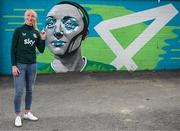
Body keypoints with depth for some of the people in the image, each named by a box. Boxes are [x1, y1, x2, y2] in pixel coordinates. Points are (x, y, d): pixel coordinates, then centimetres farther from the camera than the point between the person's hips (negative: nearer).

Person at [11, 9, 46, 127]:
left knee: (29, 90, 11)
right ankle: (18, 116, 7)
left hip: (32, 65, 4)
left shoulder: (36, 33, 7)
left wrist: (43, 39, -8)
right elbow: (13, 49, -5)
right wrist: (14, 65, -11)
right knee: (19, 92, -4)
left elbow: (41, 50, 7)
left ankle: (28, 113, 23)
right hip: (20, 65, -4)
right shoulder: (19, 30, -3)